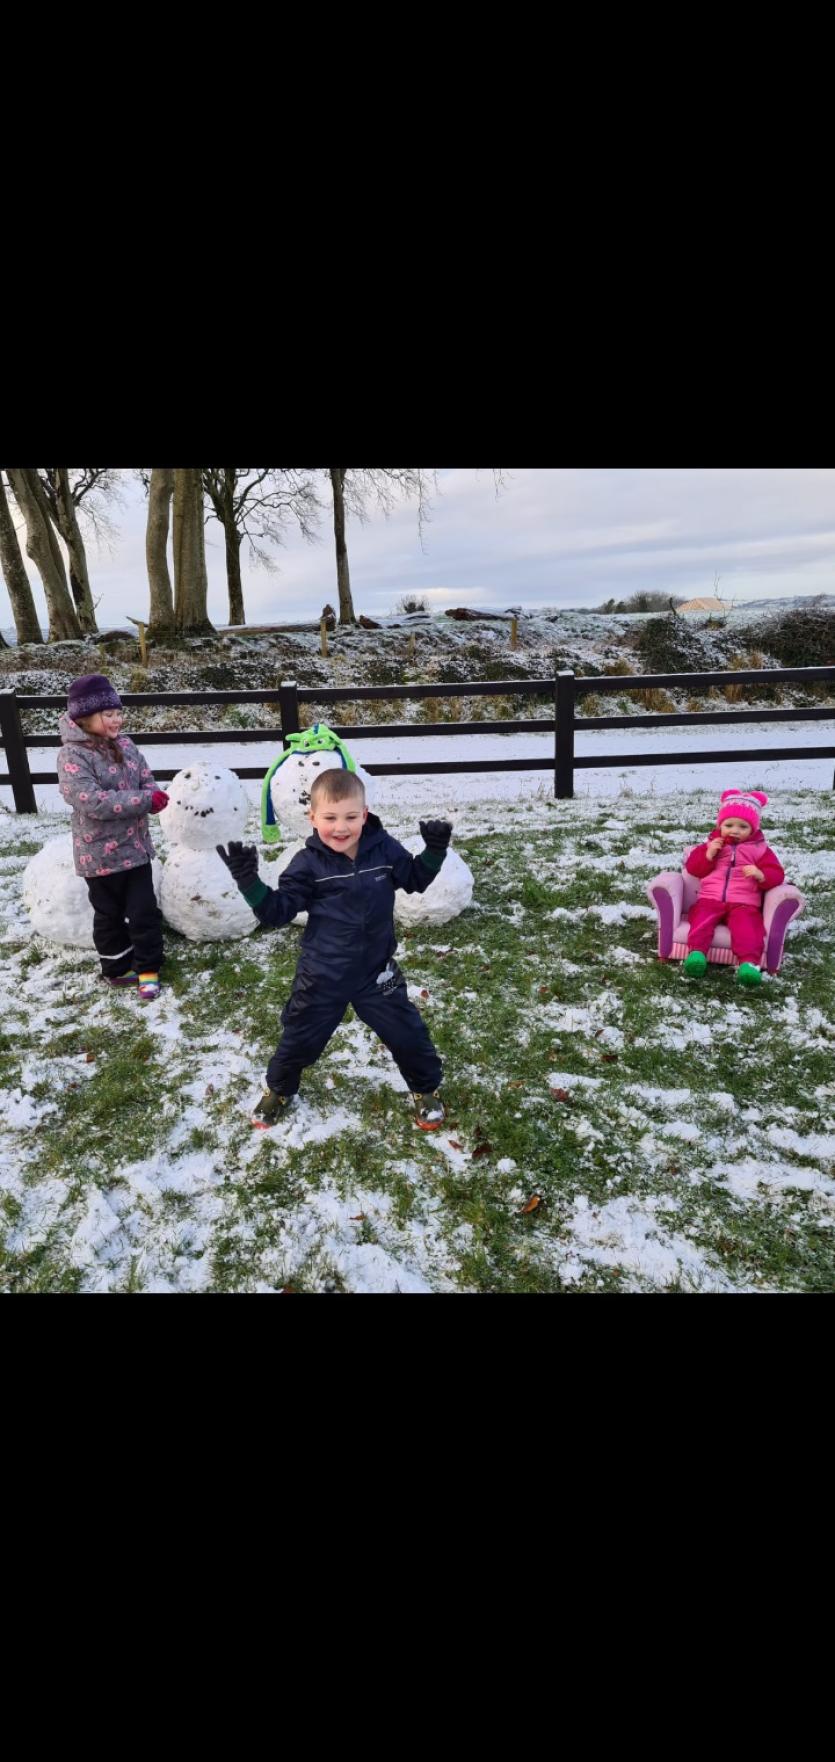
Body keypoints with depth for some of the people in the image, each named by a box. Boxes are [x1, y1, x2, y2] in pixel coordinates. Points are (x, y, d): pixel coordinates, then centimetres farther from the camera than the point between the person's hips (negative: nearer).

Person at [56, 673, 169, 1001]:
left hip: (135, 846, 5)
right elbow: (92, 802, -27)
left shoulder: (124, 744, 3)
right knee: (110, 915, 12)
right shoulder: (72, 755, -17)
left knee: (144, 911, 8)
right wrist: (146, 800, -26)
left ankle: (148, 968, 23)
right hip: (100, 853, -5)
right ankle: (117, 969, 31)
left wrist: (152, 798, -20)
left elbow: (147, 782, 5)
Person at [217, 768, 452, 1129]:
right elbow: (277, 911, -14)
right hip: (322, 977, -1)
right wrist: (248, 880, -28)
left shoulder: (385, 849, -10)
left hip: (376, 972, 1)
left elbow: (415, 880, 6)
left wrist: (434, 852, -11)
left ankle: (426, 1088, 42)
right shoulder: (308, 864, -16)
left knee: (407, 1034, 13)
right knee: (299, 1039, 17)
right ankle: (278, 1090, 47)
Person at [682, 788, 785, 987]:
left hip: (744, 903, -1)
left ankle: (749, 962, -46)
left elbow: (776, 874, 7)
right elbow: (692, 868, 13)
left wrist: (761, 875, -17)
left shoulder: (759, 849, 13)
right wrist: (708, 855, -5)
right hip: (710, 899, 1)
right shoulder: (712, 843, 18)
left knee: (746, 926, -31)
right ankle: (696, 953, -45)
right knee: (701, 919, -29)